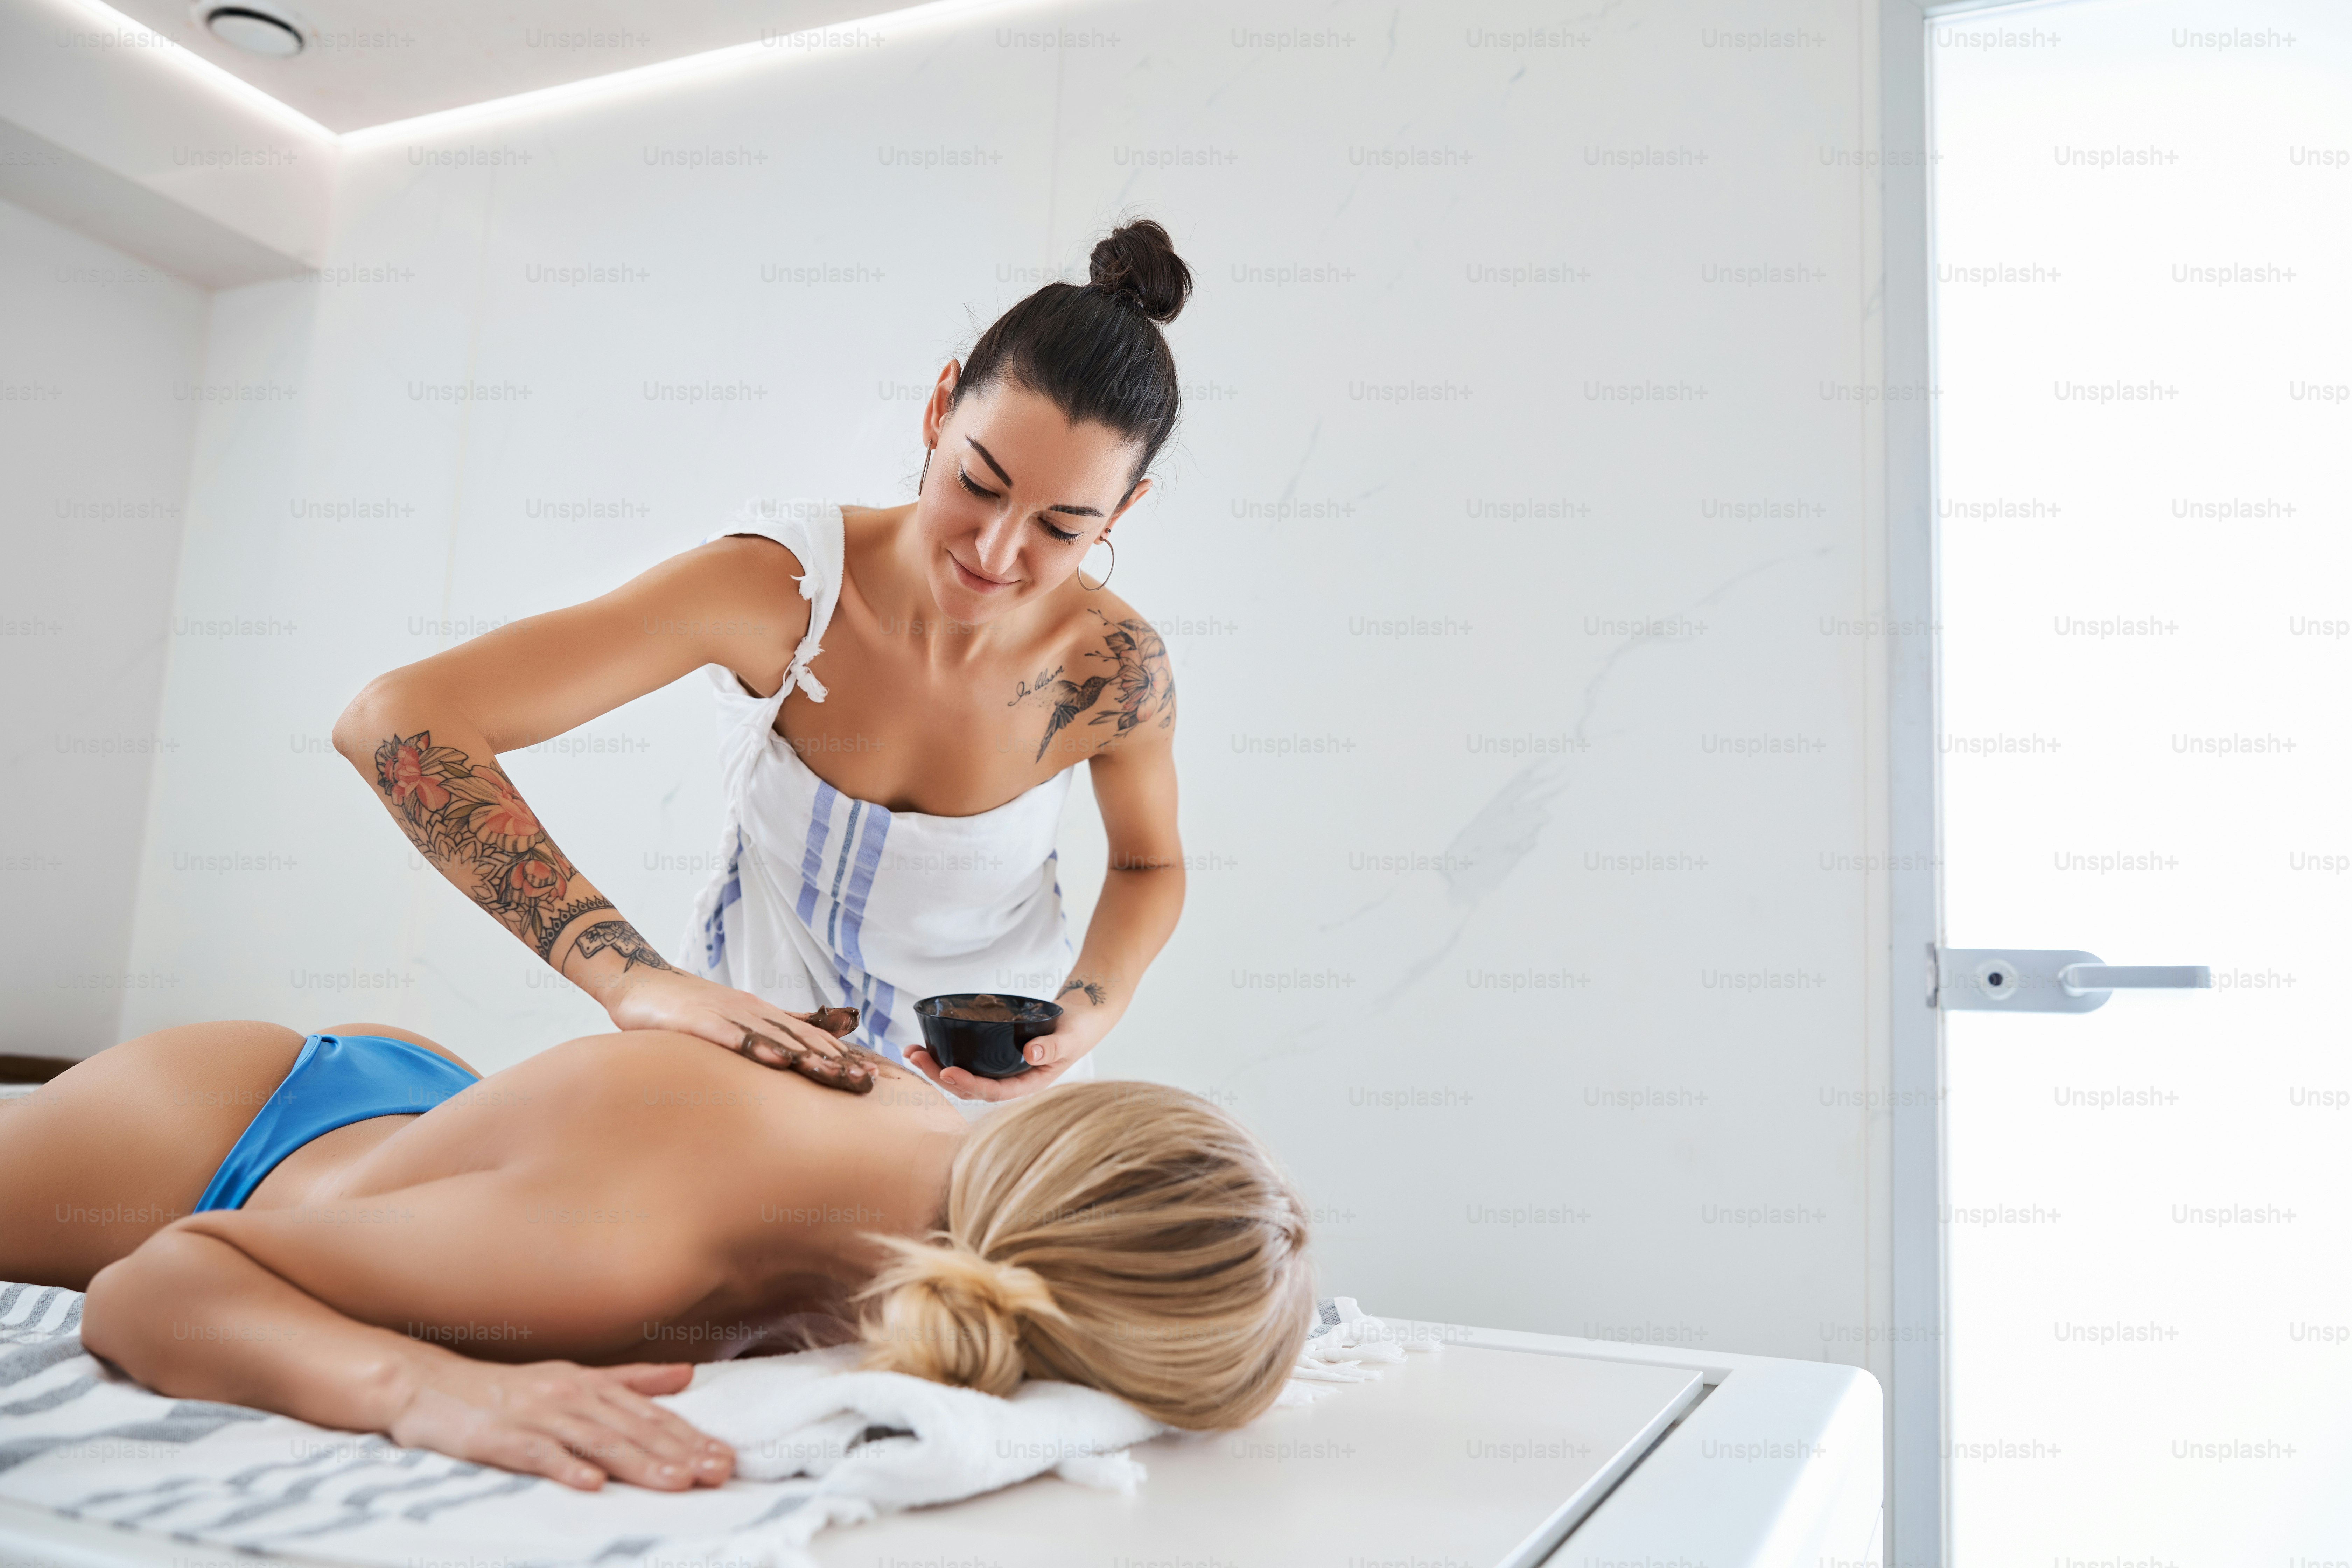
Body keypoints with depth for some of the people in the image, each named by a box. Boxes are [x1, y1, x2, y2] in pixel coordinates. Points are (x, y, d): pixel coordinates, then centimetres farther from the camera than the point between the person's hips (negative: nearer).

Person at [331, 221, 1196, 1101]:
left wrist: (1085, 1017, -25)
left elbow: (1151, 865, -3)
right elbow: (396, 720, -39)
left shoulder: (1114, 666, -26)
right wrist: (635, 980, -49)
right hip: (760, 1028, 0)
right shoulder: (778, 585, -33)